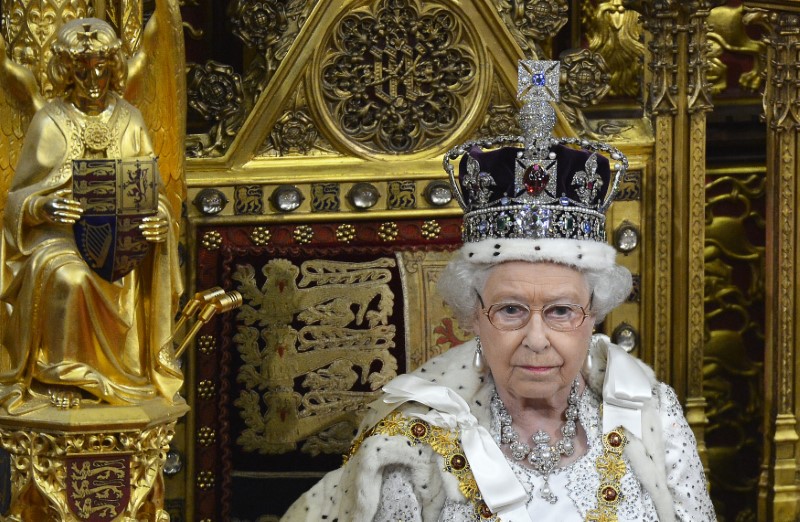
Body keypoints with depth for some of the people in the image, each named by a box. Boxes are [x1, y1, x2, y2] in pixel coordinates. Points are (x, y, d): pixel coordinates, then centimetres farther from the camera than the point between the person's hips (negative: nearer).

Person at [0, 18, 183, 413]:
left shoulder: (130, 121, 9)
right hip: (58, 233, -2)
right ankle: (59, 378, -22)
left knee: (141, 272, -32)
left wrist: (158, 219, -15)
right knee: (67, 277, -36)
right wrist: (45, 207, -22)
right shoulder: (50, 122, 2)